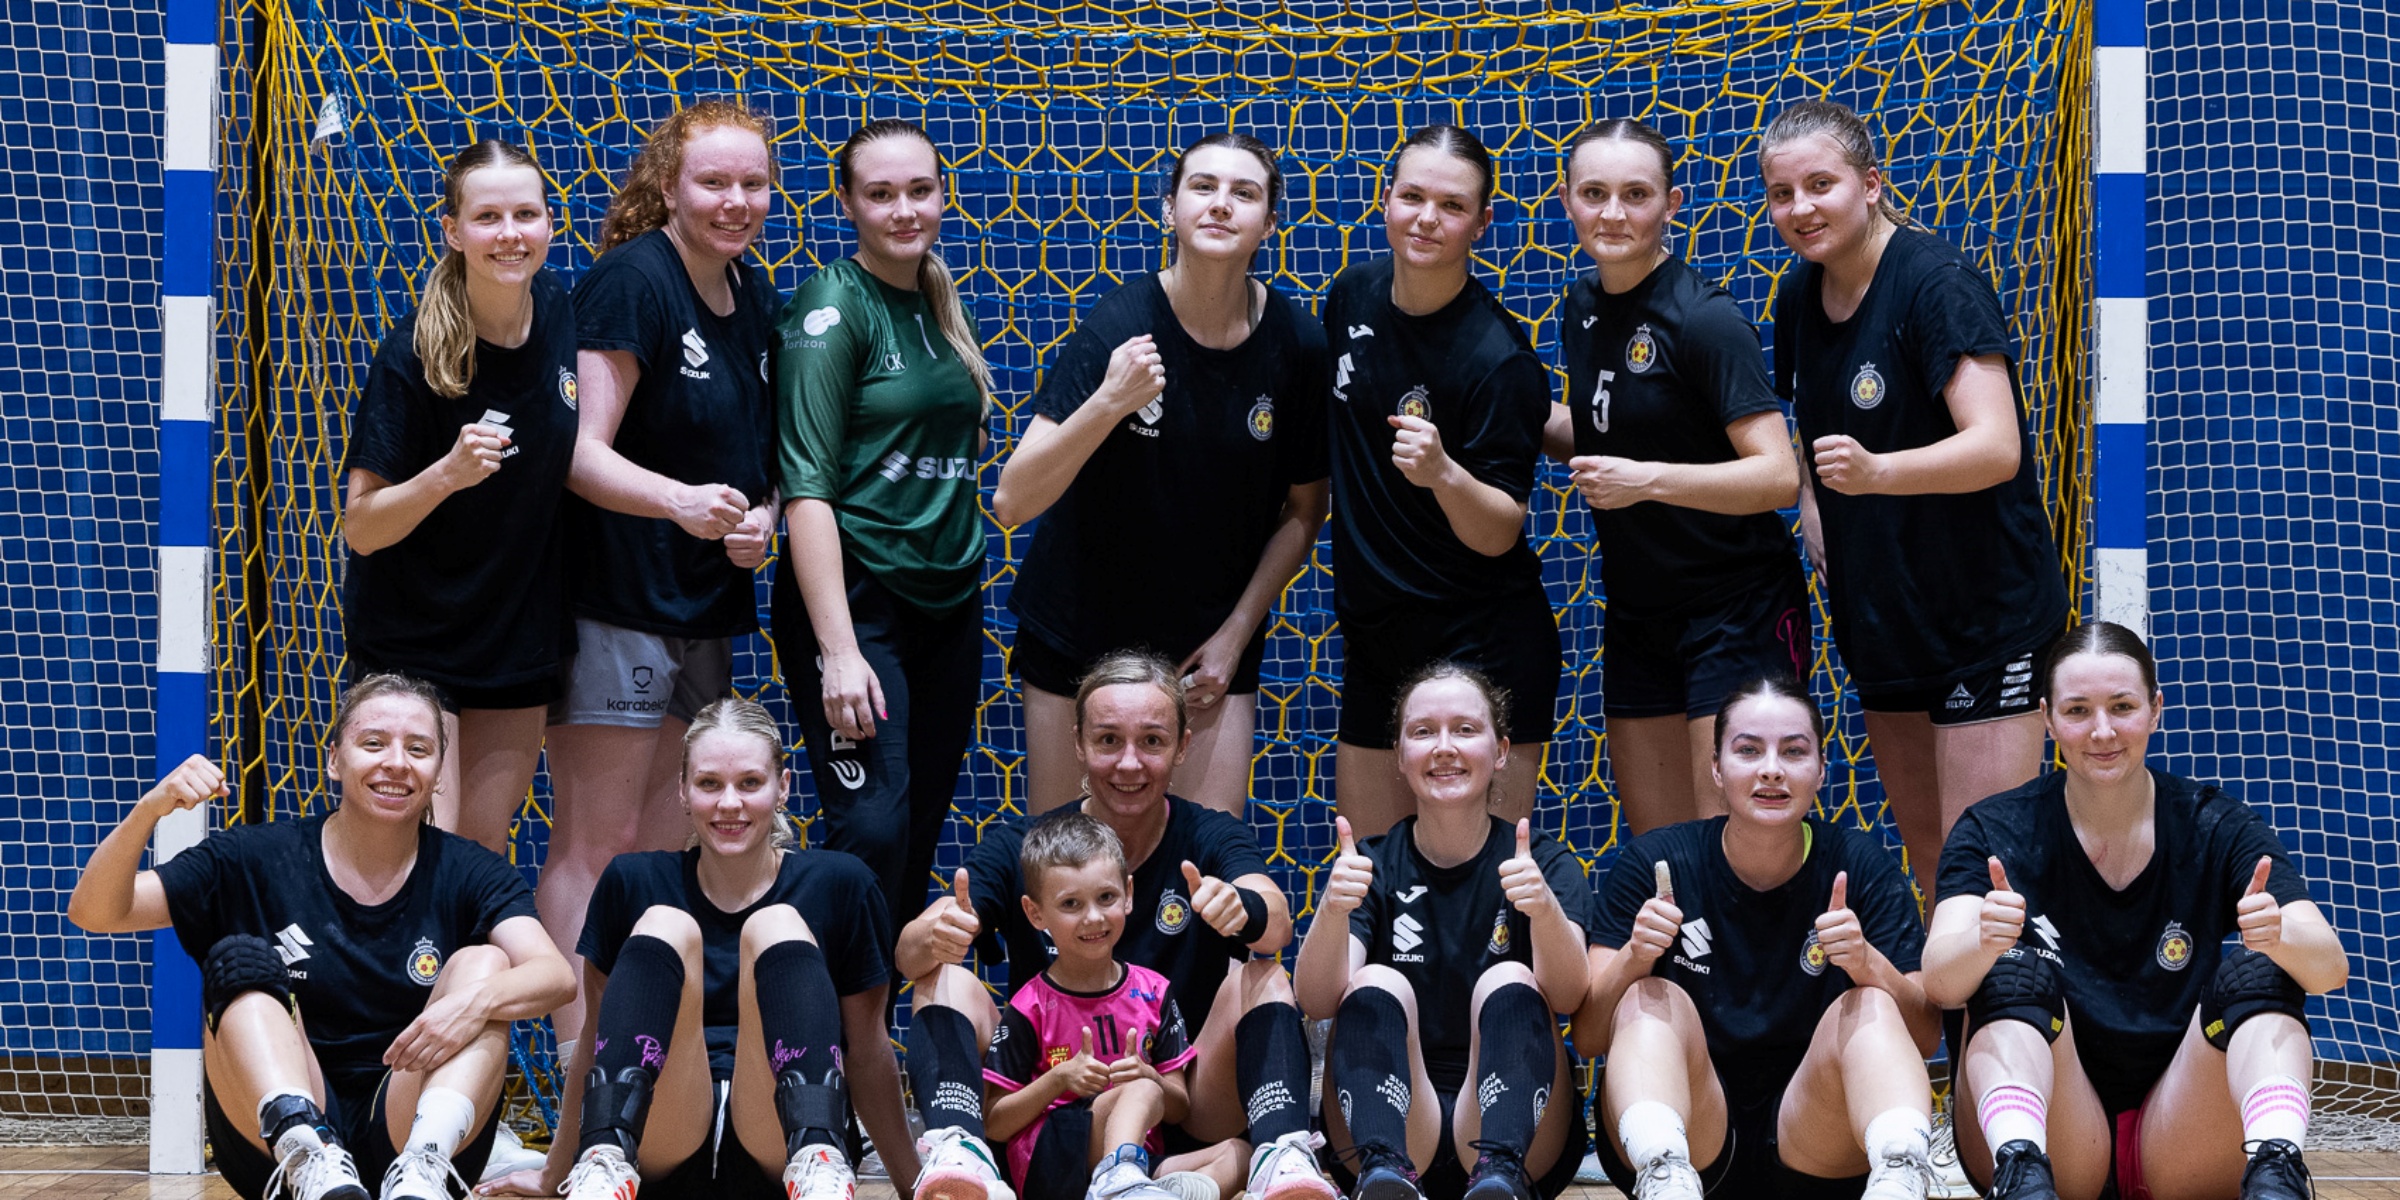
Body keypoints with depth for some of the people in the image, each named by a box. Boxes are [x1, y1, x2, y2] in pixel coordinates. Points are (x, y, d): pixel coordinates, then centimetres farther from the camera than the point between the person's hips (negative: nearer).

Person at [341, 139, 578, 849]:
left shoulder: (563, 315, -5)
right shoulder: (411, 356, -19)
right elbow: (361, 529, -17)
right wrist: (447, 474, -33)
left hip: (520, 643, 5)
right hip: (411, 648, -4)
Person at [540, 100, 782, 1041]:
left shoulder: (757, 300, 11)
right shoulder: (631, 280, -13)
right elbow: (583, 450, -18)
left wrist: (760, 517, 0)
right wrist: (682, 501, -34)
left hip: (709, 606, 8)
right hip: (618, 600, -8)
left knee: (666, 848, 10)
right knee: (597, 843, -6)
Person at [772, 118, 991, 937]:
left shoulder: (939, 306, 12)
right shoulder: (832, 308, -9)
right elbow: (808, 488, -15)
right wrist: (838, 650, -22)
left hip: (948, 599, 7)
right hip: (853, 595, -7)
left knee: (921, 833, 9)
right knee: (871, 829, -15)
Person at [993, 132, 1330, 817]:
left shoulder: (1296, 344, -8)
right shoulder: (1120, 324, -17)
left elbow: (1303, 511, 4)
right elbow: (1012, 502, -23)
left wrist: (1236, 634, -1)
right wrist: (1107, 403, -36)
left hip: (1212, 643, 2)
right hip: (1081, 631, -2)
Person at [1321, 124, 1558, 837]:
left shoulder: (1498, 359, -18)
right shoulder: (1353, 296, 2)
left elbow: (1499, 535, -18)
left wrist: (1443, 474, -35)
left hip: (1483, 651, -6)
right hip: (1373, 640, 7)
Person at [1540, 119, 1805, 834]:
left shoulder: (1703, 319, -17)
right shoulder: (1584, 304, 6)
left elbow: (1778, 476, -23)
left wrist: (1649, 479, -32)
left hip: (1735, 611, -8)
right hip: (1636, 613, 8)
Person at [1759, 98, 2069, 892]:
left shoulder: (1938, 284, -17)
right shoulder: (1800, 296, 5)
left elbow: (1995, 447, -27)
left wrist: (1874, 471, -42)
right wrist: (1813, 507, 7)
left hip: (1987, 615, -8)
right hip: (1877, 616, 8)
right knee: (1926, 857, 14)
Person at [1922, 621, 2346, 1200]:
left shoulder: (2217, 827, 1)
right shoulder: (1996, 832, -1)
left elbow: (2331, 968, -13)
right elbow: (1941, 983, -19)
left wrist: (2281, 936, -38)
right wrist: (1984, 941, -43)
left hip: (2179, 1150, 1)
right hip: (2052, 1139, -1)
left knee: (2257, 977, -21)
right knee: (2016, 970, -23)